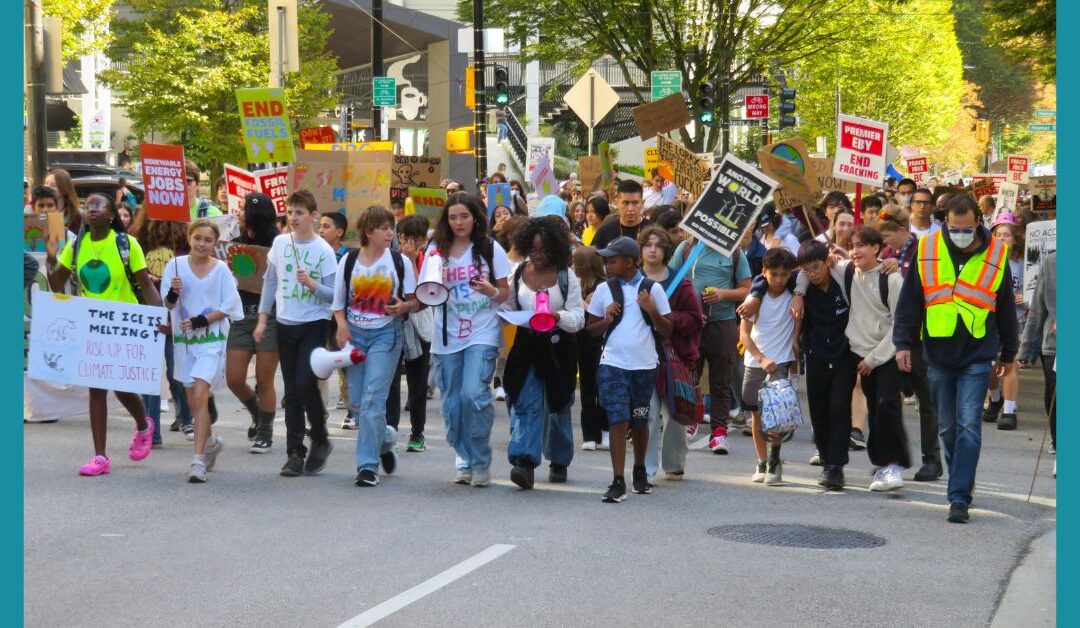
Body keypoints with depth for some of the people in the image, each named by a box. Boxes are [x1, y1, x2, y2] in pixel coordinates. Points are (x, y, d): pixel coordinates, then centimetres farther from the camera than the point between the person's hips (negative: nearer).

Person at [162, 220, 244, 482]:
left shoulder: (221, 269, -2)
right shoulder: (176, 265, 2)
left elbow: (229, 306, -2)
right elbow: (166, 304, 3)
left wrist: (202, 320, -14)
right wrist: (173, 295, -19)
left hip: (212, 340, -3)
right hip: (184, 340, 3)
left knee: (200, 395, -17)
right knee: (192, 401, 12)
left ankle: (198, 460, -18)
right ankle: (211, 441, 39)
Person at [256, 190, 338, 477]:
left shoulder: (323, 250, -8)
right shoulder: (280, 243, 5)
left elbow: (334, 295, -8)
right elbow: (270, 282, 14)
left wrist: (311, 283, -24)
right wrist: (262, 320, 11)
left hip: (314, 325, -4)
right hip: (285, 324, 4)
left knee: (305, 383, -16)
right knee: (291, 391, 6)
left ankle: (320, 440, 6)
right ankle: (295, 452, 11)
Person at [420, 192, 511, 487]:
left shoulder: (490, 249, 2)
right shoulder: (436, 250, 7)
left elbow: (506, 292, 5)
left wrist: (491, 291, -17)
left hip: (482, 334, -3)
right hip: (447, 337, 3)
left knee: (474, 394, -18)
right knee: (452, 403, 5)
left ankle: (481, 462, -3)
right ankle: (465, 462, 21)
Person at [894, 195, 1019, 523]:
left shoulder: (995, 254, 0)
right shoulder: (926, 250, 0)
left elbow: (1006, 308, 10)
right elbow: (909, 300, 5)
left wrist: (1008, 353, 16)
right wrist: (903, 342, -1)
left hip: (977, 356, -2)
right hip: (938, 355, 2)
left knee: (968, 425, -10)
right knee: (947, 427, 11)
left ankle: (959, 497, -11)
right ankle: (962, 481, 30)